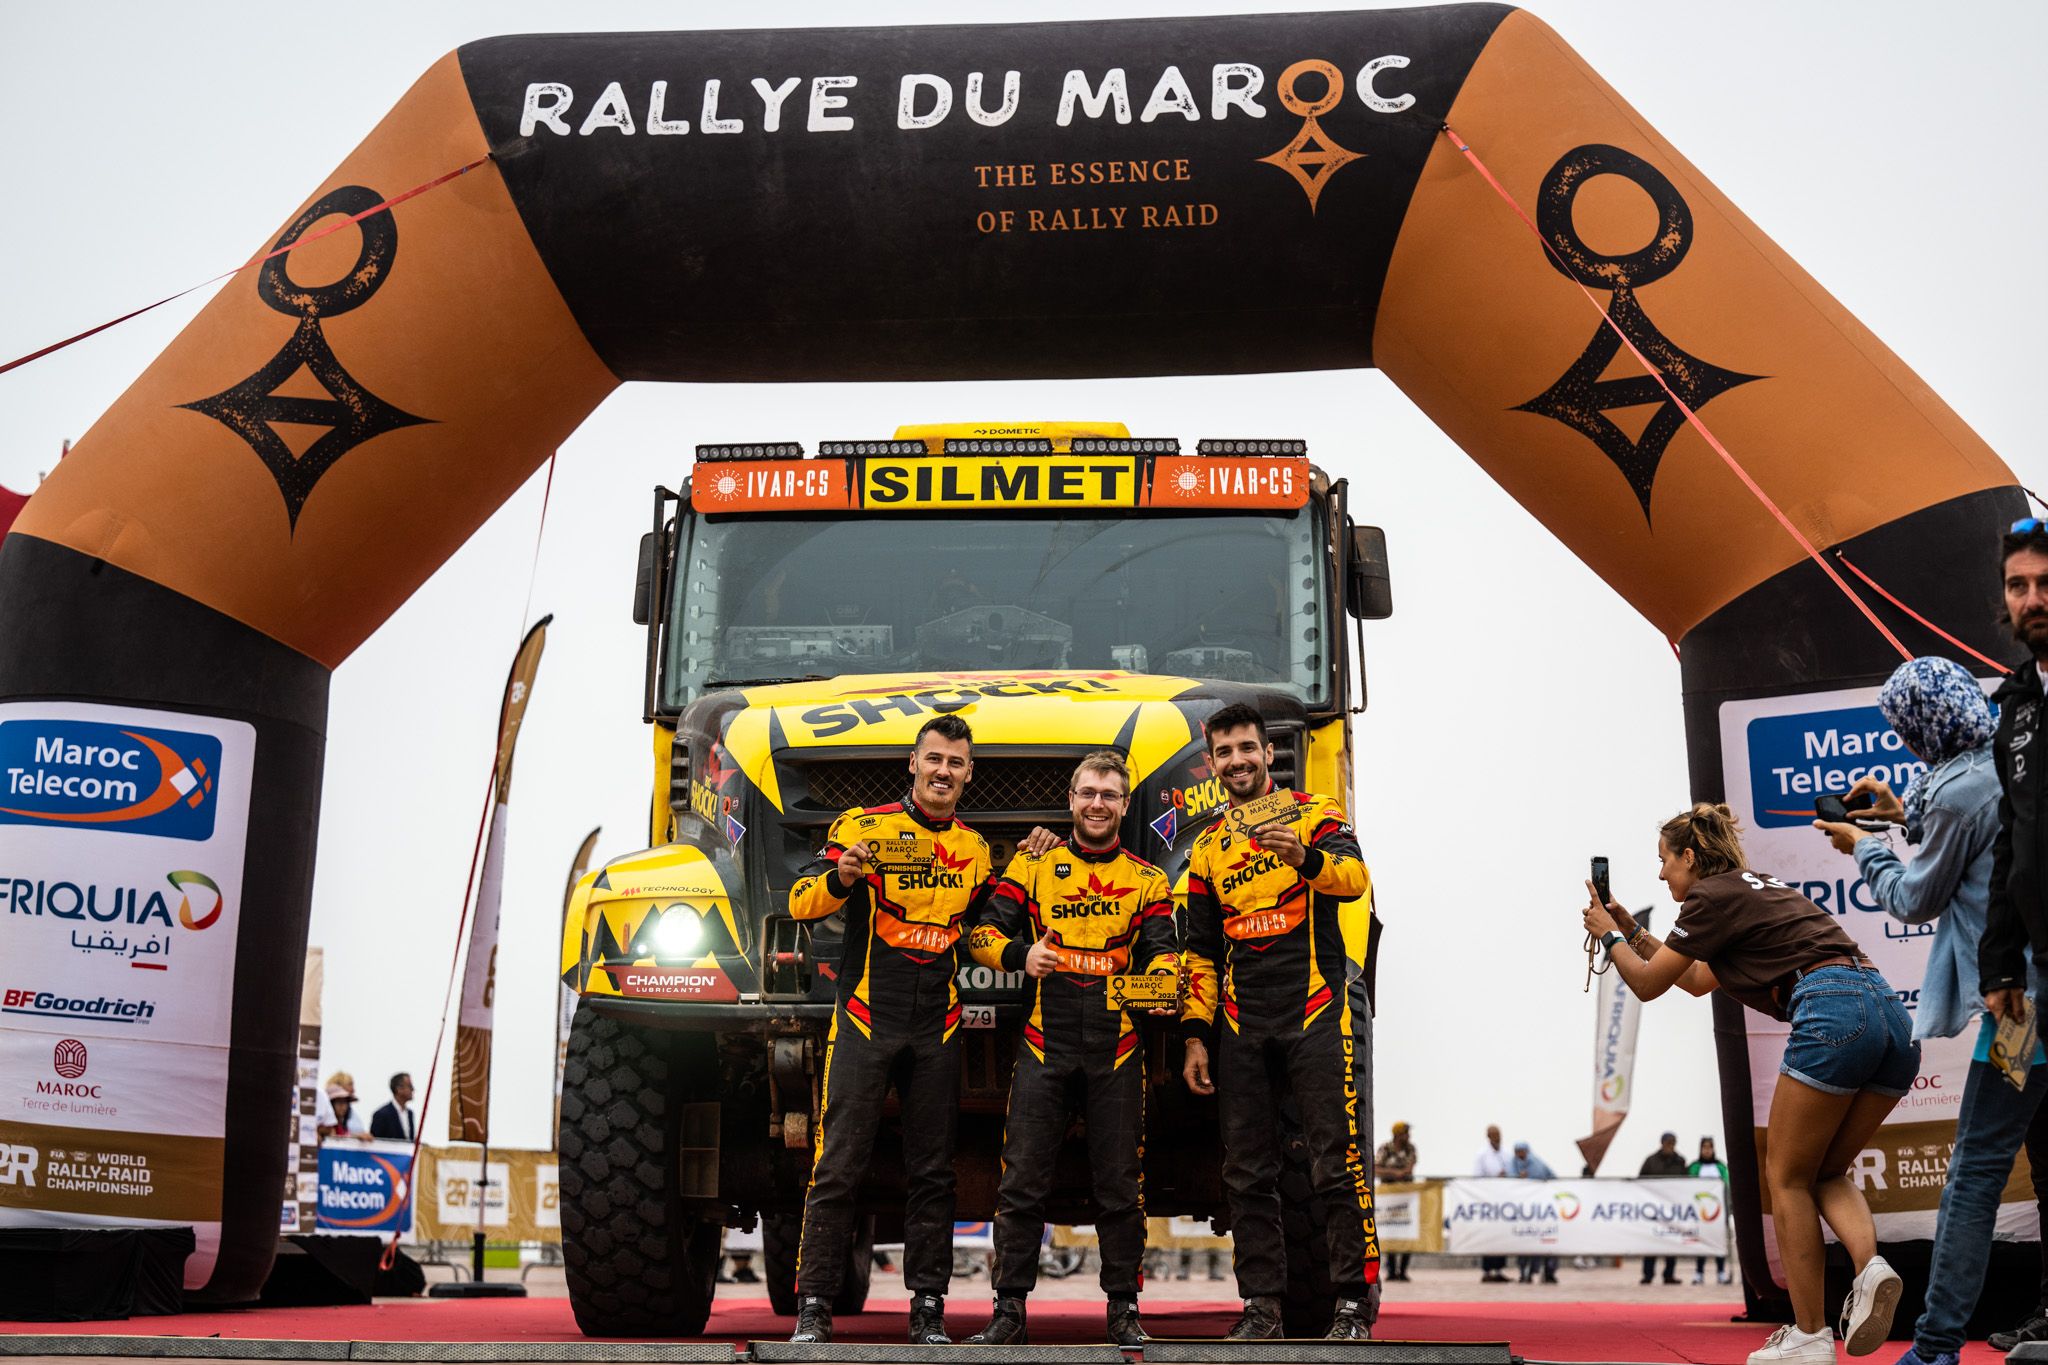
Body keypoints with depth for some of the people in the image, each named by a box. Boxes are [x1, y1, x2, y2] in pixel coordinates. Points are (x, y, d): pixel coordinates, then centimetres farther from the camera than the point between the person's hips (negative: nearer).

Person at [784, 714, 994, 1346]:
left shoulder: (975, 850, 14)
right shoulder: (862, 826, 1)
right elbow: (800, 903, -4)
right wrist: (840, 877, -24)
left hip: (938, 1031, 4)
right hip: (865, 1018, -4)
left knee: (932, 1171, 6)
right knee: (838, 1166, -5)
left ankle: (928, 1307, 13)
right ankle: (813, 1306, 1)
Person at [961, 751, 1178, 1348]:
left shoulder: (1146, 879, 13)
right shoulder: (1033, 865, 12)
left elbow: (1161, 949, 4)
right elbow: (983, 930, 8)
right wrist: (1019, 954, -13)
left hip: (1116, 1050, 1)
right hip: (1045, 1045, 0)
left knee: (1121, 1184, 4)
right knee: (1022, 1181, -3)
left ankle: (1123, 1309, 15)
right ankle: (1009, 1311, 4)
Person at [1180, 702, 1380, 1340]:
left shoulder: (1314, 814, 2)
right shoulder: (1207, 849, 15)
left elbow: (1355, 876, -18)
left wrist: (1305, 857, -39)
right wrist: (1195, 1036, 9)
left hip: (1315, 1016, -4)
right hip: (1242, 1028, 4)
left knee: (1338, 1163, -5)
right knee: (1247, 1173, 5)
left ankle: (1356, 1300, 4)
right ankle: (1262, 1305, 13)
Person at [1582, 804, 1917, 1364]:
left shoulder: (1712, 897, 3)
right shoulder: (1759, 888, 29)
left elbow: (1648, 984, 10)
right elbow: (1699, 981, 41)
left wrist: (1608, 936, 26)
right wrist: (1632, 930, 42)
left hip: (1833, 1013, -9)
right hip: (1893, 1018, 9)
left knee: (1787, 1176, 4)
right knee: (1824, 1173, 18)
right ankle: (1870, 1266, -9)